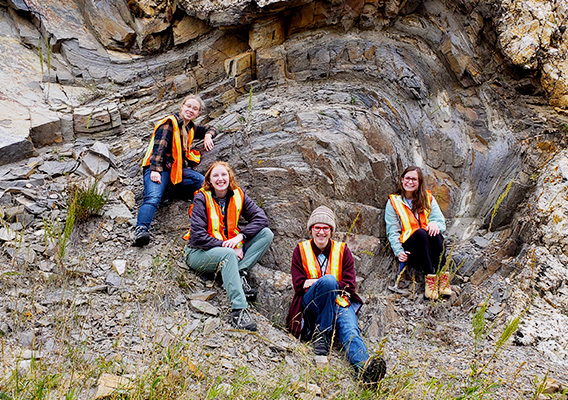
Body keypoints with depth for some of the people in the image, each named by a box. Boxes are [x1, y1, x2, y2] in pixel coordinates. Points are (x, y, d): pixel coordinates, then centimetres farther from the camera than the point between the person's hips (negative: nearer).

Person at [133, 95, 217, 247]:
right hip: (158, 167, -6)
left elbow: (209, 128, 41)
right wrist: (155, 170, -25)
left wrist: (208, 135, 15)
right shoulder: (170, 123, 0)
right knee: (153, 197, -34)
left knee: (203, 182, -25)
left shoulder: (191, 128, 21)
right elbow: (159, 147, -12)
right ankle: (141, 229, -50)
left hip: (178, 168, 6)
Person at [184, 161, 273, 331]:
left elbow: (261, 218, -6)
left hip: (231, 248, 6)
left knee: (266, 234, -11)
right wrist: (228, 247, -24)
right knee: (228, 255, -40)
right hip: (199, 252, -5)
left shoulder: (238, 195, 0)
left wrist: (240, 236, -22)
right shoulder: (202, 198, -13)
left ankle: (239, 274, -23)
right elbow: (197, 237, -21)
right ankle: (238, 310, -45)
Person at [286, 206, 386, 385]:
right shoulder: (301, 250, 10)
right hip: (310, 304, -1)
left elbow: (349, 286, 1)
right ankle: (321, 334, -26)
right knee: (328, 280, -34)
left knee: (350, 329, -32)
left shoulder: (342, 250, 12)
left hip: (339, 302, 1)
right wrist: (324, 282, -12)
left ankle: (364, 366, -61)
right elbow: (299, 285, 0)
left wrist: (314, 282, -8)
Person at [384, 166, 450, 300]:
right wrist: (399, 252, -13)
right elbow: (392, 232, 4)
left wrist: (435, 224, -20)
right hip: (409, 246, -2)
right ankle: (429, 277, -37)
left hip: (430, 244, 2)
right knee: (420, 232, -34)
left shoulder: (428, 198, 15)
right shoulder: (393, 202, 9)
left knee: (434, 232, -33)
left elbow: (441, 222, 6)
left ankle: (443, 276, -36)